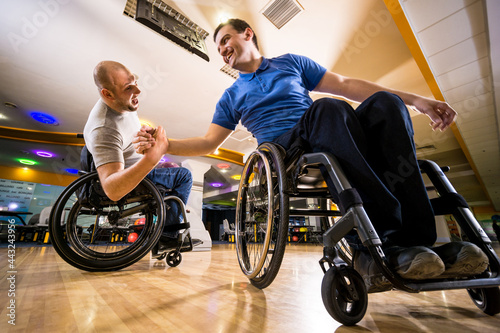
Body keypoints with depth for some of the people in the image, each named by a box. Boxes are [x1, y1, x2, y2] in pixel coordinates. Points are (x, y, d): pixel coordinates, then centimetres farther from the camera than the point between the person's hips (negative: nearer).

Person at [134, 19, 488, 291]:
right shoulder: (232, 96, 24)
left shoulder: (291, 62, 25)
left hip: (326, 149, 3)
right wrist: (165, 144, -2)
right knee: (327, 108, -30)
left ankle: (414, 236, -28)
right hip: (281, 153, -2)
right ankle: (386, 236, -33)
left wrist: (415, 99, 11)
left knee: (384, 103, -22)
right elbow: (208, 142, 15)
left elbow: (345, 84, 17)